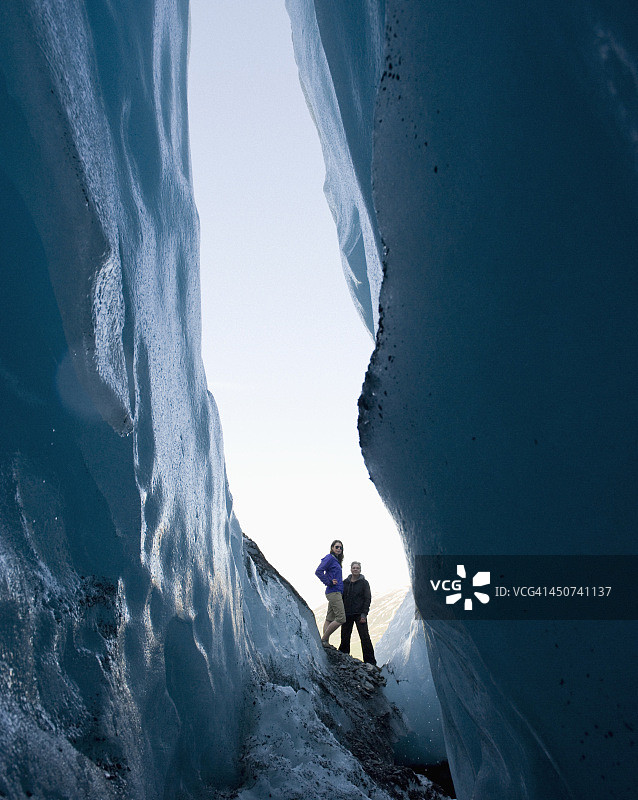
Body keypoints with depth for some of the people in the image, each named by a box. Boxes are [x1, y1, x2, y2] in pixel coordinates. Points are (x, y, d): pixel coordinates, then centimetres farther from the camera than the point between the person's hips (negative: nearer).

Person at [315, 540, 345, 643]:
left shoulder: (336, 560, 20)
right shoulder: (330, 558, -8)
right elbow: (318, 571, -18)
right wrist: (329, 582, -16)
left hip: (337, 593, 10)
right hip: (334, 592, -10)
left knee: (329, 619, 7)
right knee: (341, 618, -14)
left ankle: (325, 642, 6)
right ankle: (324, 639, -8)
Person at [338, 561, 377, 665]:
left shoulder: (364, 583, 2)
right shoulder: (345, 582, 11)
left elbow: (367, 599, -2)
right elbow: (341, 598, 14)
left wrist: (364, 614, -10)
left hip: (359, 614, -3)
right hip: (347, 614, 3)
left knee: (365, 637, -7)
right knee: (345, 637, 6)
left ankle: (370, 661, -3)